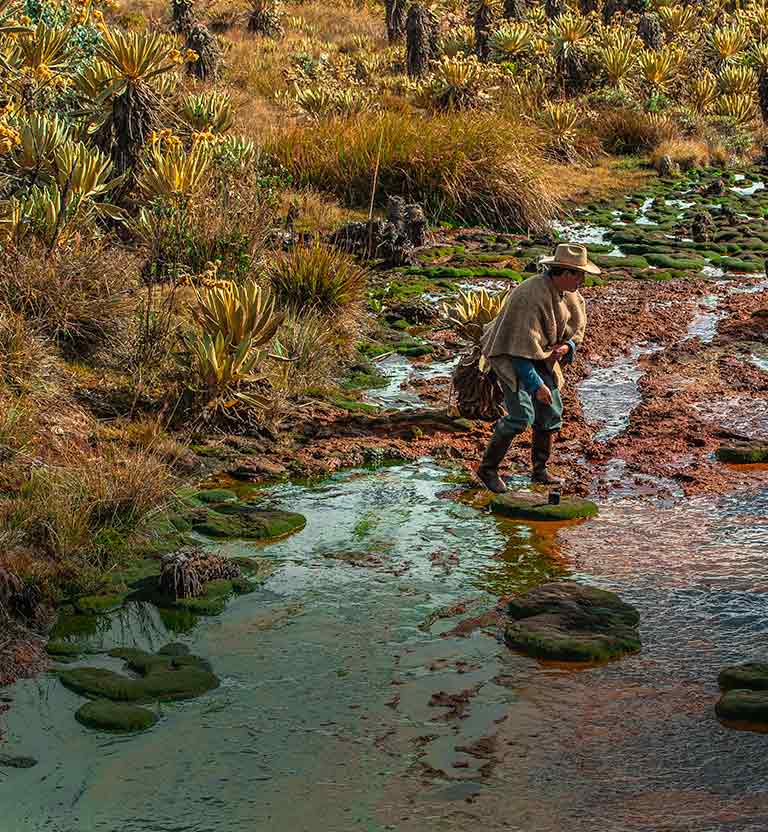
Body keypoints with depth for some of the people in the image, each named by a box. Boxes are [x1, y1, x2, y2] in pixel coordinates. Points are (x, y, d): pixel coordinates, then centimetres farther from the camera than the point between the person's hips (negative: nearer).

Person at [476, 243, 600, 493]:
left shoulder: (569, 293, -4)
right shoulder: (530, 297, -31)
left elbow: (578, 325, 12)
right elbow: (521, 346, -31)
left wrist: (566, 346, -10)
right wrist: (536, 384, -30)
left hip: (541, 356, 8)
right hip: (511, 356, -8)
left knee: (551, 414, 5)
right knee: (522, 415, -18)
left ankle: (540, 470, 20)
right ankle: (488, 469, -6)